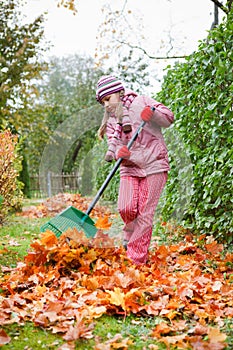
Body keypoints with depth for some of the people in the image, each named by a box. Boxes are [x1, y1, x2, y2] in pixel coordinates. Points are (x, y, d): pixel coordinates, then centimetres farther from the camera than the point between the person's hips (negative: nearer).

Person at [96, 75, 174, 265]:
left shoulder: (141, 102, 2)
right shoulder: (111, 120, 15)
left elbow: (169, 118, -2)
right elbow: (113, 143, 3)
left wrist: (152, 113, -23)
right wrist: (117, 151, -21)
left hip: (154, 166, -4)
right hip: (129, 169, 4)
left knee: (145, 214, -8)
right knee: (126, 208, -17)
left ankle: (137, 261, -2)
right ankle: (131, 235, 16)